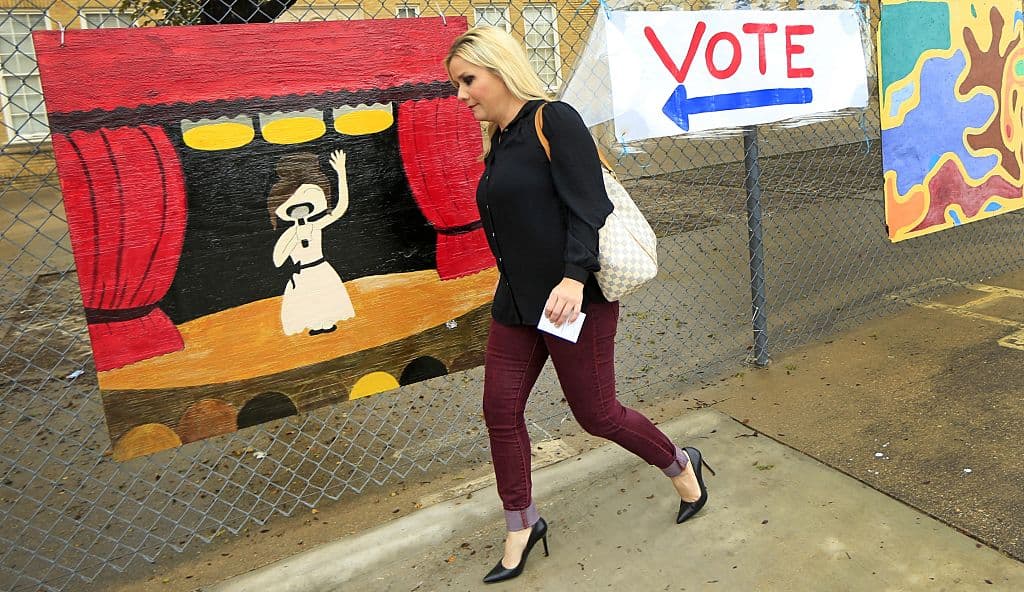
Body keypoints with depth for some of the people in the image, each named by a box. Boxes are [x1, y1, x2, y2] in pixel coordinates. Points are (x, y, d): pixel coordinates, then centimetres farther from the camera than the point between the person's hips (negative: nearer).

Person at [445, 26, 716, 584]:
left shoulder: (555, 121, -11)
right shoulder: (499, 143, 12)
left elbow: (588, 207, -20)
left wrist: (574, 277, -32)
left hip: (573, 297, -8)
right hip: (517, 302, 8)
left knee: (596, 413, 4)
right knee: (500, 411, 7)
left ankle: (681, 465, 32)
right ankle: (521, 527, 26)